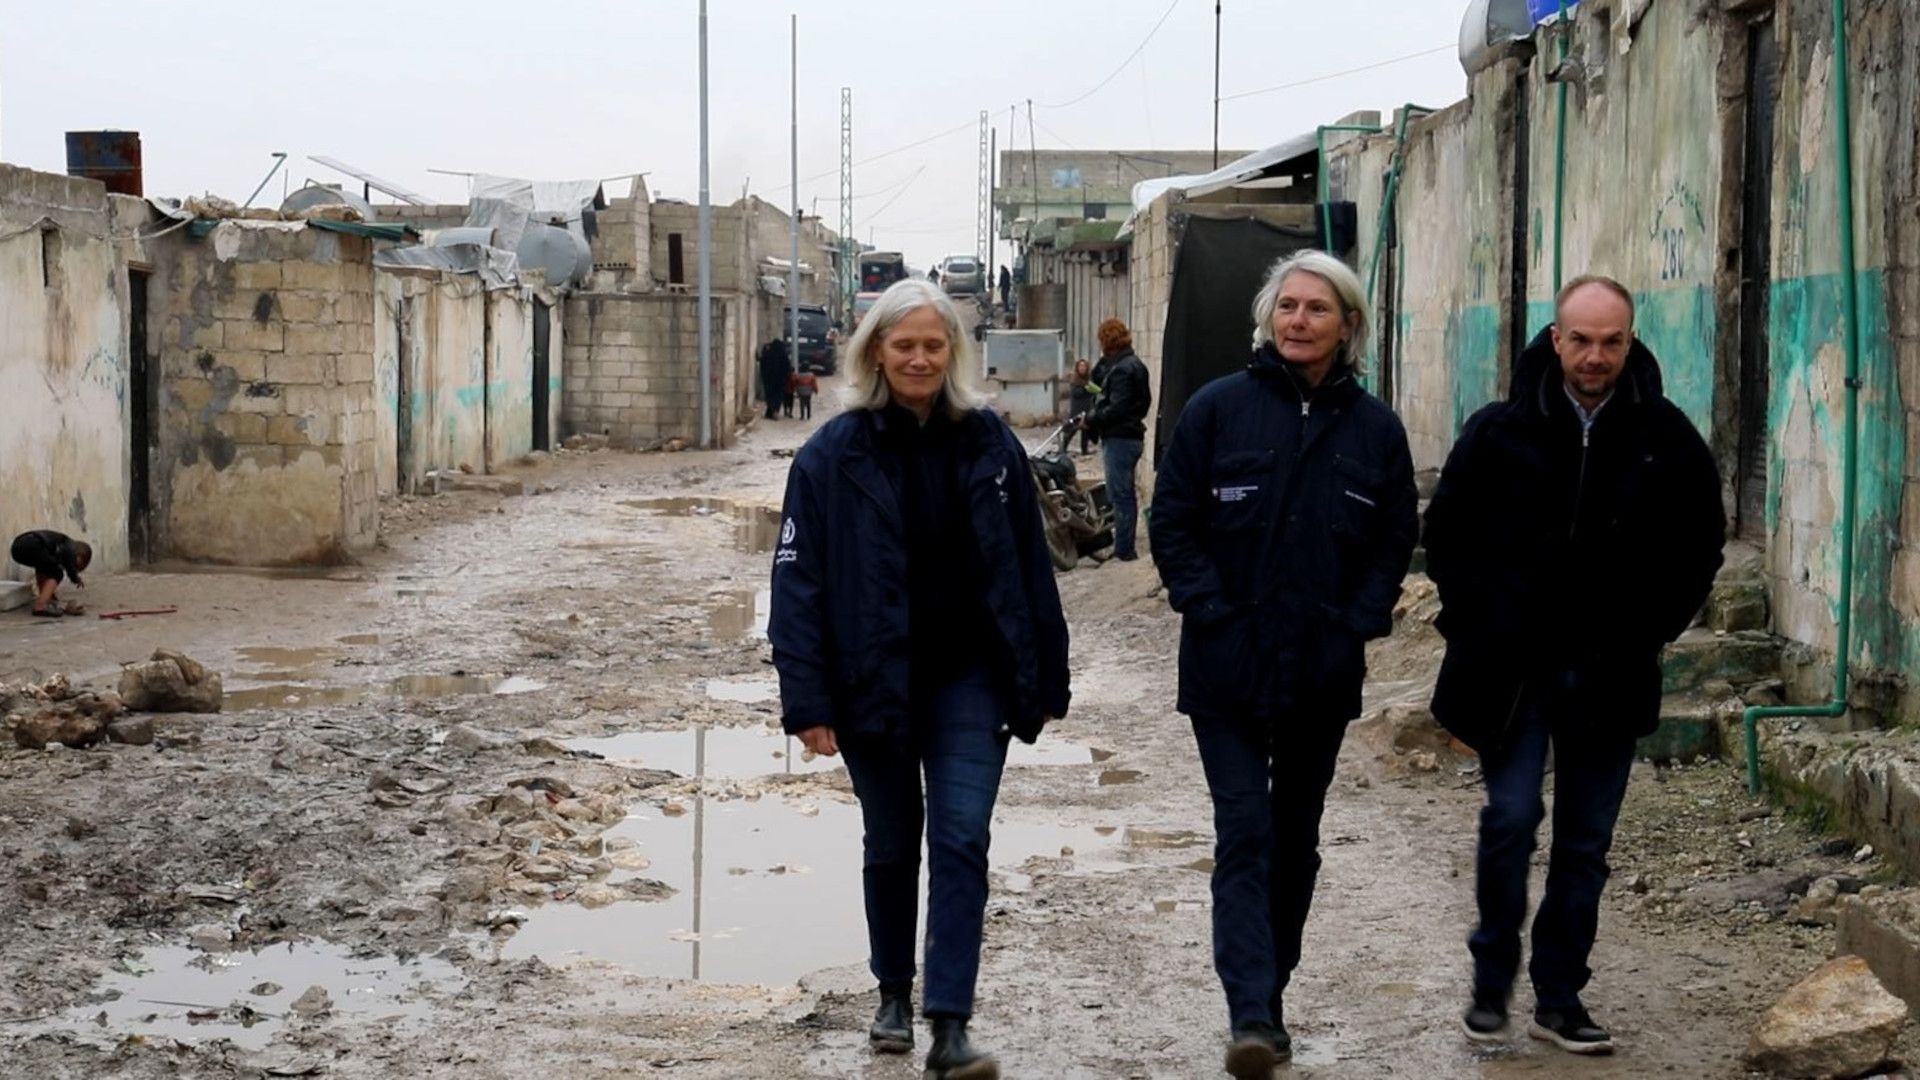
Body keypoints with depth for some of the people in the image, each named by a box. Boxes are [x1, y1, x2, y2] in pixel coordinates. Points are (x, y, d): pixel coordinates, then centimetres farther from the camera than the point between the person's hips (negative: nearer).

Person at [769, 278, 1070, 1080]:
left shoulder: (990, 444, -1)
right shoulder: (834, 454, -8)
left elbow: (1030, 569, 5)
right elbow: (798, 580, -9)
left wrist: (1045, 679, 5)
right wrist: (808, 699, -14)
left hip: (969, 678, 1)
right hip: (873, 683, 0)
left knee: (961, 840, -8)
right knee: (892, 844, 14)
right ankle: (894, 992, 35)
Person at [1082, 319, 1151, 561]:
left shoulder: (1122, 369, -16)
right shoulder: (1132, 364, 15)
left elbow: (1117, 409, -22)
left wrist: (1090, 420, -13)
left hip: (1120, 439, -11)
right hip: (1129, 435, 11)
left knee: (1120, 495, -8)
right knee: (1124, 495, 17)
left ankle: (1124, 550, -6)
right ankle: (1124, 547, 25)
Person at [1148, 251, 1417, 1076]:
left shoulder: (1375, 428, 3)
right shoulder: (1218, 409, -4)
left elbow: (1396, 538, 9)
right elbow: (1171, 520, -2)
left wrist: (1363, 619, -3)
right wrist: (1209, 608, -10)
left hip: (1324, 671, 3)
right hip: (1229, 667, -3)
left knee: (1295, 836, 13)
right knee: (1244, 832, -10)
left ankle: (1270, 995, 27)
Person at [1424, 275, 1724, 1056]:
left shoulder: (1667, 440, 1)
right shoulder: (1501, 431, -3)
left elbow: (1700, 546, 12)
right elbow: (1446, 532, 7)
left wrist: (1652, 630, 5)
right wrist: (1478, 626, 2)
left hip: (1609, 679, 2)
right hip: (1513, 671, -2)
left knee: (1585, 842, 7)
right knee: (1511, 817, -8)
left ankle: (1559, 997, 16)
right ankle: (1491, 981, 10)